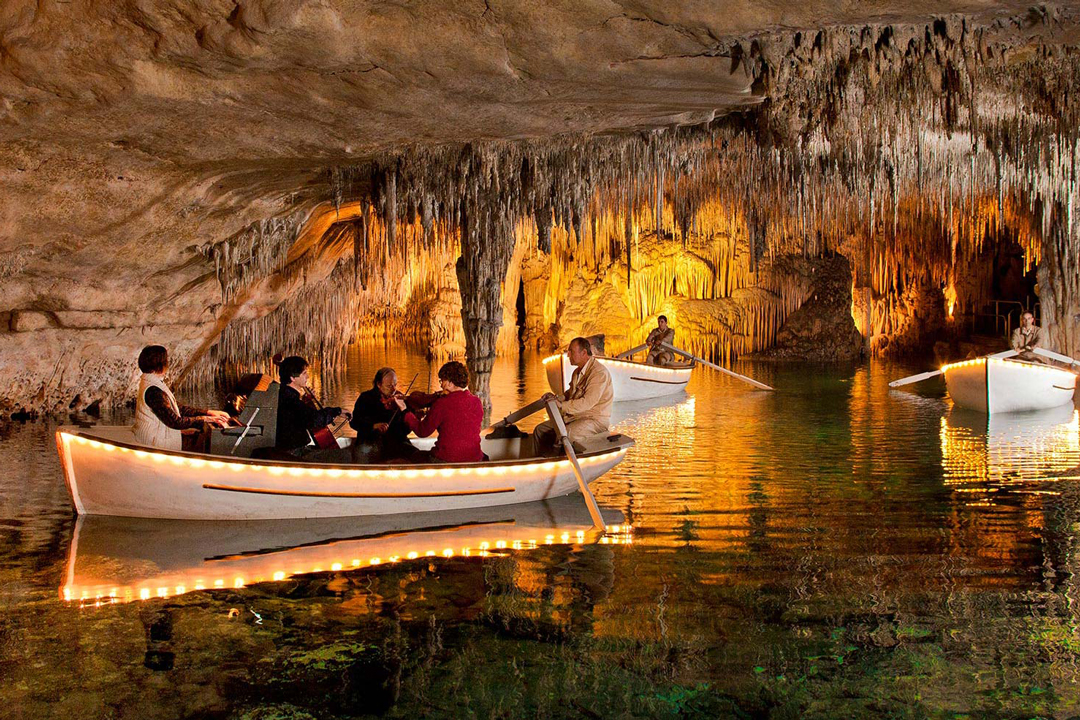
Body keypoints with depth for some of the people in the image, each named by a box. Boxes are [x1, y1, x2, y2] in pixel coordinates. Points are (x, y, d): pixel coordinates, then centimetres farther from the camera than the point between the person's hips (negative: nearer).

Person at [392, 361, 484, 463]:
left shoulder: (442, 403, -14)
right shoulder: (477, 402, -1)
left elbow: (422, 432, -5)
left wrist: (404, 410, 6)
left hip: (446, 459, -4)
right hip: (475, 459, 4)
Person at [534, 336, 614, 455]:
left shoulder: (599, 373, -18)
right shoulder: (578, 371, 13)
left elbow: (588, 402, -25)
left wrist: (562, 405, -23)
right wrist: (557, 398, 3)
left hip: (595, 420, -10)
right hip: (576, 416, 10)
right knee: (540, 430, 0)